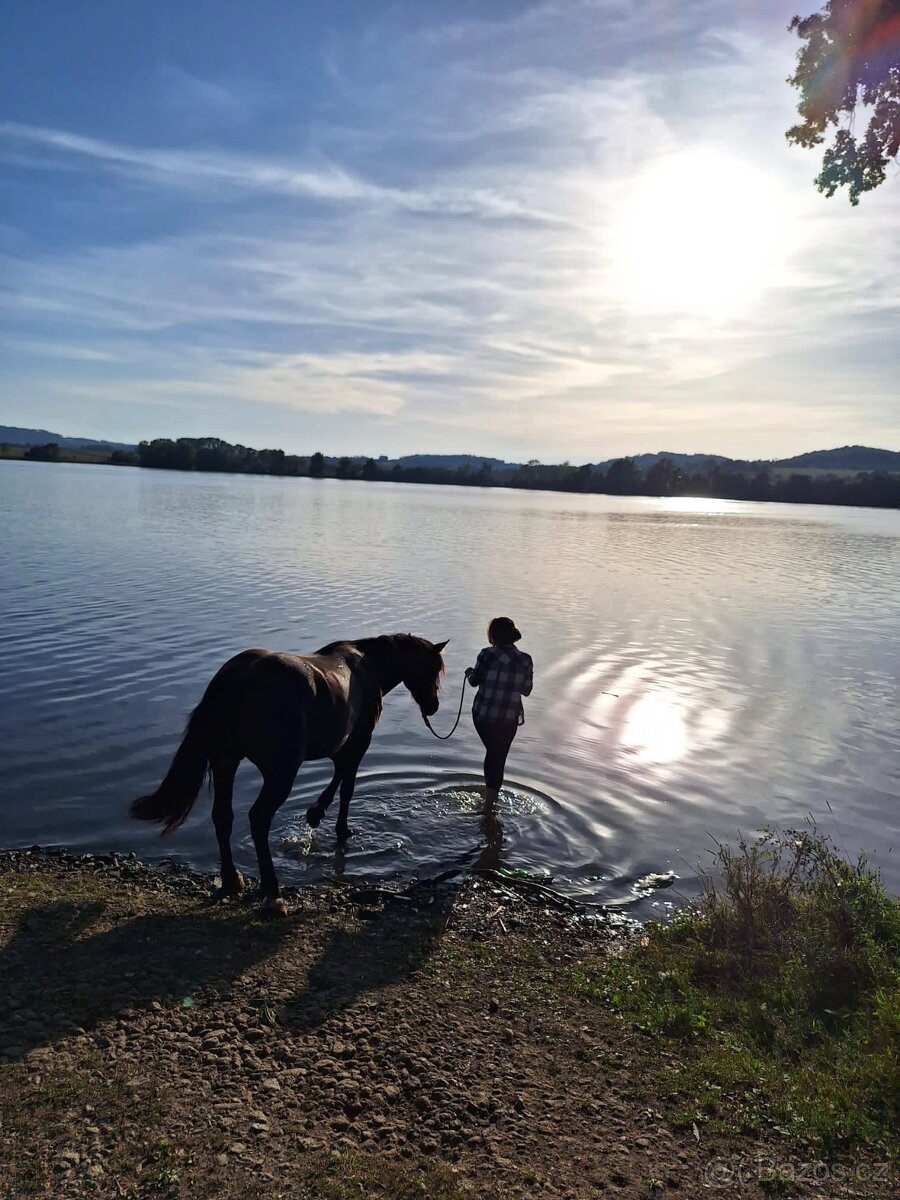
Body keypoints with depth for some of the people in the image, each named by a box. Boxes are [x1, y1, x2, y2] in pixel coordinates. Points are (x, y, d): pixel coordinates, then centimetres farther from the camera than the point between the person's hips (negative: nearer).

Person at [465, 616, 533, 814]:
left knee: (491, 752, 24)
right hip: (509, 718, 0)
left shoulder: (487, 654, -10)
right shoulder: (525, 660, -5)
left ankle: (489, 795, 38)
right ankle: (489, 807, 17)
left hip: (482, 714, 0)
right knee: (498, 759, 11)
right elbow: (526, 690, 2)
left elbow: (474, 681, -1)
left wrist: (469, 673, 21)